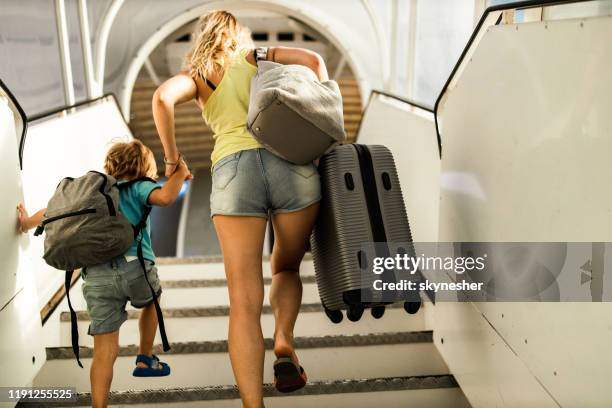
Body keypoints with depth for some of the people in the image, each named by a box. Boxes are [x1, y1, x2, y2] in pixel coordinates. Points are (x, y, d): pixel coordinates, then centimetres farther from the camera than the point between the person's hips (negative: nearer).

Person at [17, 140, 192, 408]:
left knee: (104, 351, 6)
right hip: (134, 267, -3)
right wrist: (180, 173, 6)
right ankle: (145, 359, 37)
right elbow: (165, 197, -12)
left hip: (96, 276, 3)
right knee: (151, 301, 32)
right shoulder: (137, 188, 9)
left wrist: (26, 224, 48)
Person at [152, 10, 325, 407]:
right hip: (293, 165, 1)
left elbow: (163, 97, 2)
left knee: (245, 302, -1)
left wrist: (172, 158, 11)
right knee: (286, 269, 23)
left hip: (234, 171, -1)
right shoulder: (259, 58, 27)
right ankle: (285, 340, -2)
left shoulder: (197, 74, 22)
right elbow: (313, 59, 13)